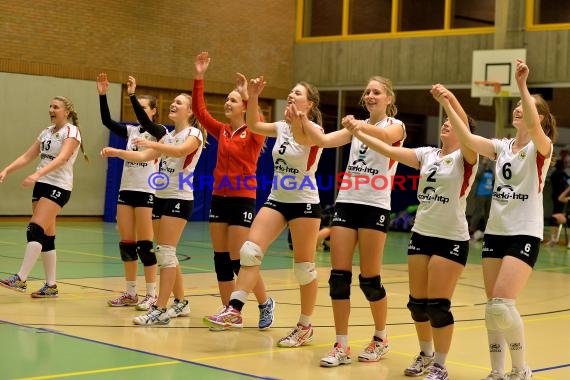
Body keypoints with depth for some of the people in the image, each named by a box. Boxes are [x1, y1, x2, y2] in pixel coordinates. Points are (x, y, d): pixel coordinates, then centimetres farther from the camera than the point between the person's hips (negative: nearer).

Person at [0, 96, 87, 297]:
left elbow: (61, 158, -22)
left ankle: (20, 279, -19)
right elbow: (27, 156, 15)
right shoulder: (46, 132, 16)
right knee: (46, 236, 6)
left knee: (35, 230, -17)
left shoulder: (72, 131, -7)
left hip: (58, 187, -8)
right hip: (41, 185, 8)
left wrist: (37, 174, -35)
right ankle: (51, 286, 9)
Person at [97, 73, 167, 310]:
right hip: (126, 190, 6)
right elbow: (107, 121, 0)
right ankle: (130, 293, 14)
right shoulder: (131, 131, 11)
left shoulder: (160, 132, -4)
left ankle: (152, 295, 1)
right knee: (126, 244, 6)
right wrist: (102, 95, -10)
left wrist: (132, 94, -27)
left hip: (147, 192, -6)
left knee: (144, 244, -6)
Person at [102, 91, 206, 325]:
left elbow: (180, 151, -28)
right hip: (161, 196, 8)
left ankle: (160, 310, -14)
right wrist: (116, 152, -1)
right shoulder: (168, 137, 18)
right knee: (164, 253, 10)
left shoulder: (194, 134, -6)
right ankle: (181, 303, 22)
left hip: (179, 198, -8)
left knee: (166, 253, -13)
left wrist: (153, 144, -41)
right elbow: (144, 156, 12)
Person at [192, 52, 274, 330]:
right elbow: (199, 111, 4)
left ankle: (265, 304, 14)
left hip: (242, 200, -6)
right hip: (219, 198, 6)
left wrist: (248, 96, -29)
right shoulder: (222, 131, 9)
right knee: (221, 259, 6)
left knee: (239, 261, -7)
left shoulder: (253, 135, -5)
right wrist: (199, 78, -2)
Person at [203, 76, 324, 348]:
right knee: (250, 251, -10)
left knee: (303, 267, -1)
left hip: (304, 203, -6)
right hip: (277, 200, 6)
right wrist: (253, 97, -12)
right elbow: (254, 125, 3)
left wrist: (297, 123, -56)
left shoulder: (314, 130, -11)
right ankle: (234, 311, -12)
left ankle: (305, 326, 11)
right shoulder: (283, 127, 9)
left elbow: (304, 138, -33)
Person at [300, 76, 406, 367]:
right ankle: (341, 346, 6)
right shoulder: (358, 127, 14)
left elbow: (386, 136, -26)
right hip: (346, 202, 5)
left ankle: (380, 338, 21)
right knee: (339, 276, -1)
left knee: (369, 278, 0)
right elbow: (324, 140, -1)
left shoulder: (395, 125, -1)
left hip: (375, 206, -5)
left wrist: (360, 126, -46)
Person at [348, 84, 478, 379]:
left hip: (451, 239, -5)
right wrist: (359, 135, -8)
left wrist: (449, 102, -38)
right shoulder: (427, 154, 9)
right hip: (421, 234, 5)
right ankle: (426, 354, 30)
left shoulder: (466, 157, -6)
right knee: (417, 302, 9)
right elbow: (391, 151, 2)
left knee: (438, 305, -5)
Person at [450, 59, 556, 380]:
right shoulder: (502, 147, 11)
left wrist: (523, 85, -36)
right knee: (493, 308, 6)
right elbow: (467, 139, -3)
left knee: (501, 305, -16)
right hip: (495, 231, 6)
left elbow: (534, 126, -27)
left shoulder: (541, 148, -5)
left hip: (525, 234, -6)